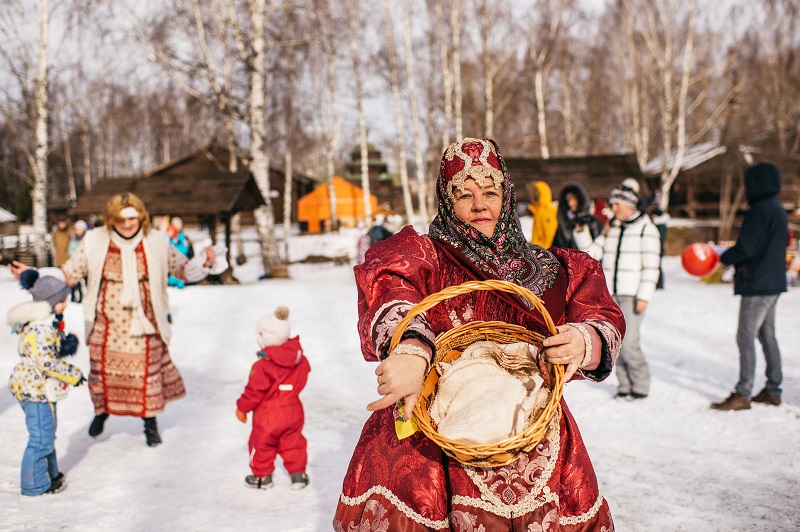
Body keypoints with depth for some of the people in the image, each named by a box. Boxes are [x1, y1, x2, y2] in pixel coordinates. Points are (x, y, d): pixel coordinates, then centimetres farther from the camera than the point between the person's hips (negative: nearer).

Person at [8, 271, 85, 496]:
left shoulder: (50, 323, 8)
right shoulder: (39, 330, -24)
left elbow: (55, 350, 14)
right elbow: (45, 362, -28)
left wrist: (67, 344, -9)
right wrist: (73, 374, -20)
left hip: (43, 389, 11)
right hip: (35, 389, -11)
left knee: (47, 435, 22)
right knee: (41, 439, -2)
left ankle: (50, 474, 36)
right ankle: (34, 484, 9)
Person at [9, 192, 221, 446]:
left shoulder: (157, 242, -4)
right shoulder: (95, 241, -4)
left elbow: (182, 269, 7)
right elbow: (69, 273, 3)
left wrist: (204, 263, -11)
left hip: (144, 324, -1)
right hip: (107, 323, 1)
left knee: (147, 370, 6)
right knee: (102, 369, 11)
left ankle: (150, 421, 28)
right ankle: (102, 410, 41)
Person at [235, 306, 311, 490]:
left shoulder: (263, 366, -24)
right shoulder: (300, 359, -6)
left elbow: (254, 391, -17)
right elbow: (301, 380, 10)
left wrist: (242, 408, -3)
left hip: (268, 414, -5)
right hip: (293, 410, 5)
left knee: (261, 444, 14)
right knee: (293, 442, 19)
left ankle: (263, 476, 26)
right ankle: (298, 474, 24)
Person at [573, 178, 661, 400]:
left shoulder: (646, 228, -2)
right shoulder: (611, 229, 16)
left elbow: (651, 265, -6)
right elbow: (592, 252, 12)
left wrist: (644, 296, -12)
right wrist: (581, 232, -3)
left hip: (632, 295, -6)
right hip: (611, 294, 6)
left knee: (628, 342, -12)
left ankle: (641, 386, 3)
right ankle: (624, 386, 15)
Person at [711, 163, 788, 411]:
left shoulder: (760, 210, -17)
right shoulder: (778, 209, 15)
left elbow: (745, 247, -20)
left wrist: (725, 258, -1)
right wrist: (740, 261, 10)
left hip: (758, 285, -10)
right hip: (773, 281, 10)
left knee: (746, 337, -7)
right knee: (767, 336, 15)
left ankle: (742, 394, -6)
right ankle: (773, 390, 21)